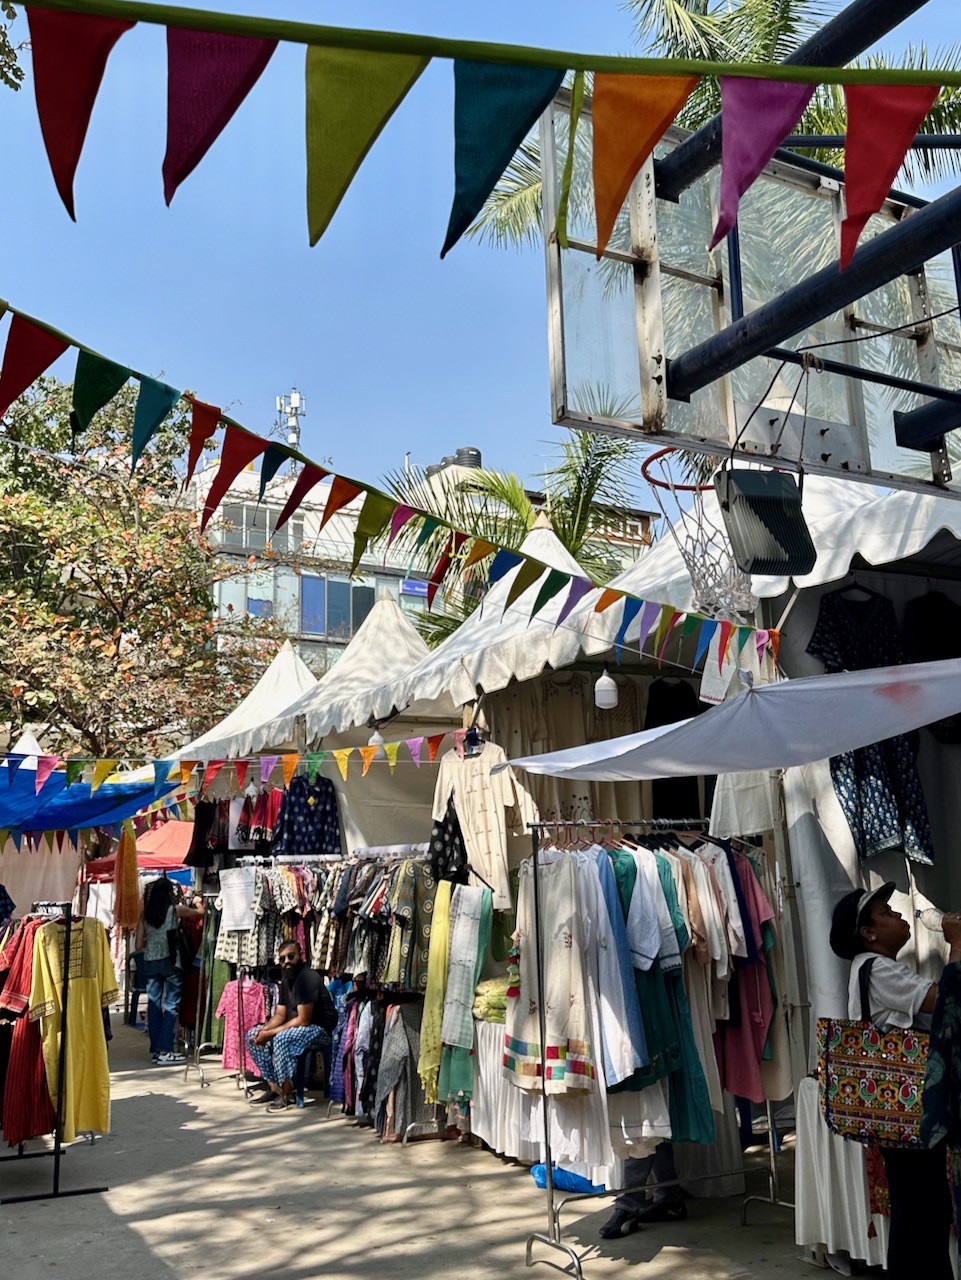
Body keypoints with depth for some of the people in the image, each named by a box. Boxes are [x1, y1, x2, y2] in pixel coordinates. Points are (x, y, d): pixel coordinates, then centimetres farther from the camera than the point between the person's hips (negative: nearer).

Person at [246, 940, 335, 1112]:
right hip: (295, 1027, 10)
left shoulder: (307, 977, -22)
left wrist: (270, 1033, -21)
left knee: (281, 1039, -34)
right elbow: (280, 1015, 10)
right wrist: (264, 1029, -11)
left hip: (320, 1029, -10)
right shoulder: (286, 980, 8)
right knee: (253, 1036, 3)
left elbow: (303, 1020, -25)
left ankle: (286, 1093, -19)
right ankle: (274, 1086, 3)